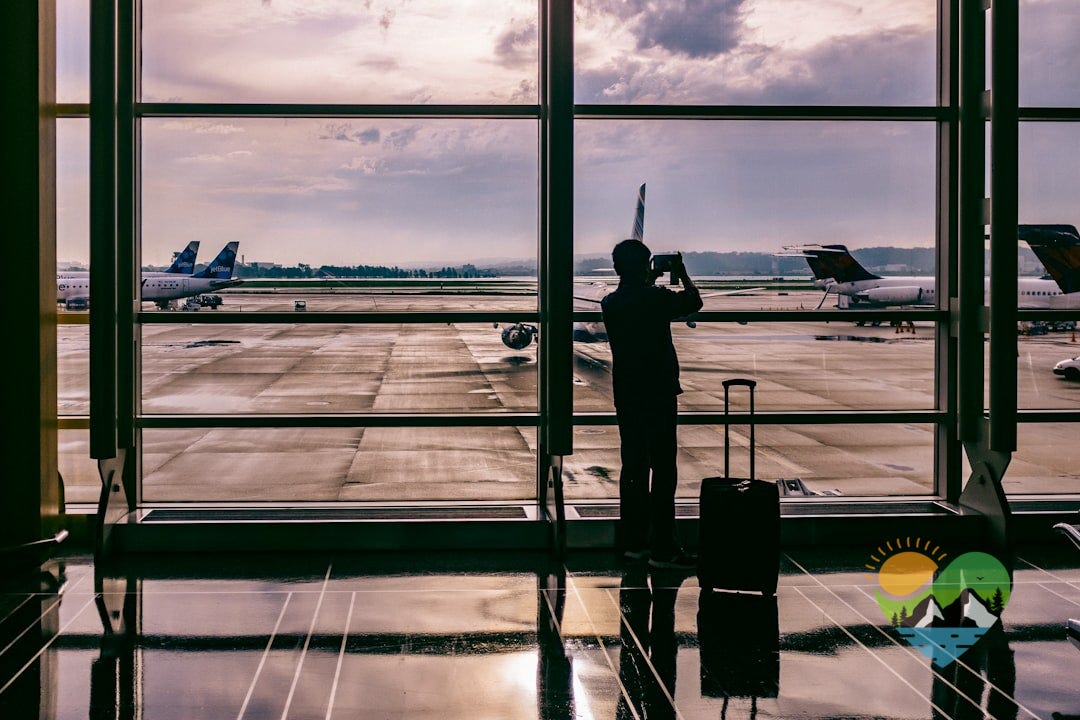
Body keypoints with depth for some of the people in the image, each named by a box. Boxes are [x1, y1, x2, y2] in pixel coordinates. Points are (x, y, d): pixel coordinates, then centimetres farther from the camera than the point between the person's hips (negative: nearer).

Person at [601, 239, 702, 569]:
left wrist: (649, 283, 31)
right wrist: (682, 275, 19)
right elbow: (694, 302, 4)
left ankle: (634, 541, 17)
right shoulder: (657, 298, -13)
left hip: (626, 395, 6)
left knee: (633, 467, 12)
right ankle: (663, 548, -4)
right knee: (663, 469, -3)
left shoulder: (609, 303, 3)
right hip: (658, 393, -6)